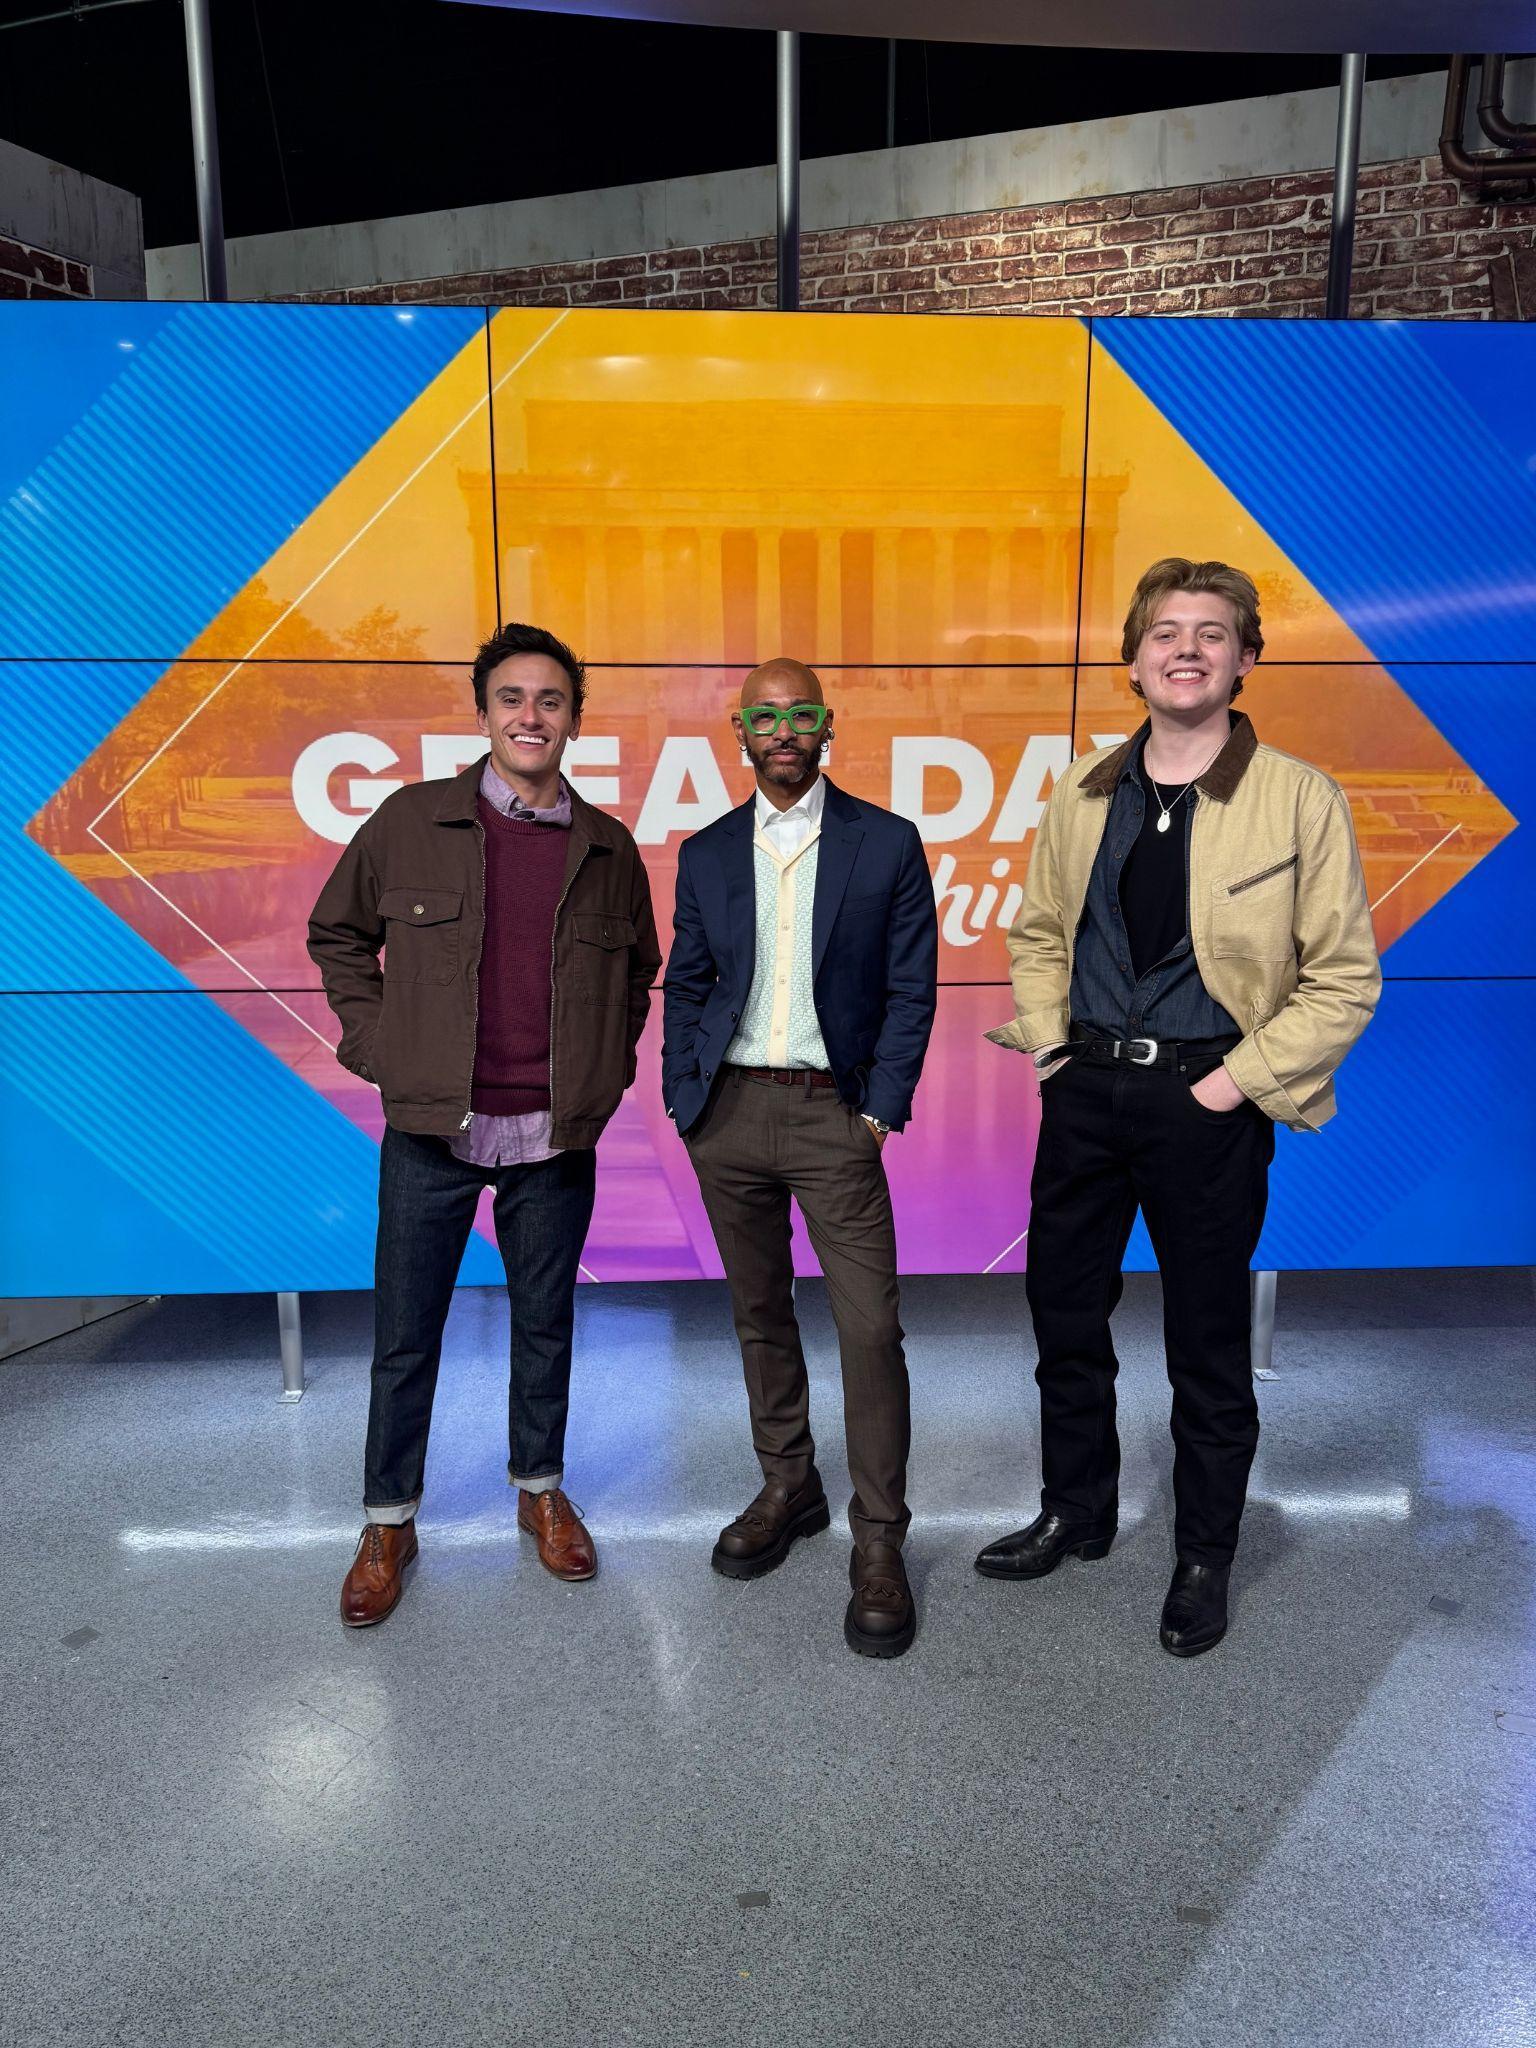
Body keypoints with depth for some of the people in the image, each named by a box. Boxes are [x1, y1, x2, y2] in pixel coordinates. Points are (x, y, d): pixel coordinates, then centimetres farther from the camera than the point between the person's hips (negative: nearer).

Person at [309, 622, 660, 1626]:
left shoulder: (609, 847, 5)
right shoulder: (411, 821, -1)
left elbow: (639, 966, 20)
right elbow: (338, 932, 11)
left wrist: (610, 1065, 10)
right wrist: (374, 1043, 2)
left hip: (557, 1136, 2)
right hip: (432, 1129, -1)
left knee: (546, 1324, 15)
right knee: (406, 1336, 8)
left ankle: (542, 1490, 35)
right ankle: (389, 1521, 27)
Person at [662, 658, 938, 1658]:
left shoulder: (887, 843, 0)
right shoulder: (706, 853, 9)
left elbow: (911, 989, -1)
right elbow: (686, 987, 12)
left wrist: (880, 1112, -7)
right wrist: (685, 1103, 2)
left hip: (832, 1113, -3)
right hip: (729, 1111, 3)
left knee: (871, 1326, -6)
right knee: (760, 1313, 14)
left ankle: (879, 1542, 9)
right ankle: (788, 1488, 33)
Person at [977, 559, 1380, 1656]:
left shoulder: (1300, 799, -8)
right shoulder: (1083, 792, 5)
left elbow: (1345, 979, -6)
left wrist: (1236, 1081, -12)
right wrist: (1050, 1042, 3)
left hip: (1208, 1099, -4)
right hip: (1087, 1088, 4)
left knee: (1207, 1343, 9)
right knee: (1065, 1315, 15)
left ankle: (1205, 1557, 32)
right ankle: (1077, 1514, 38)